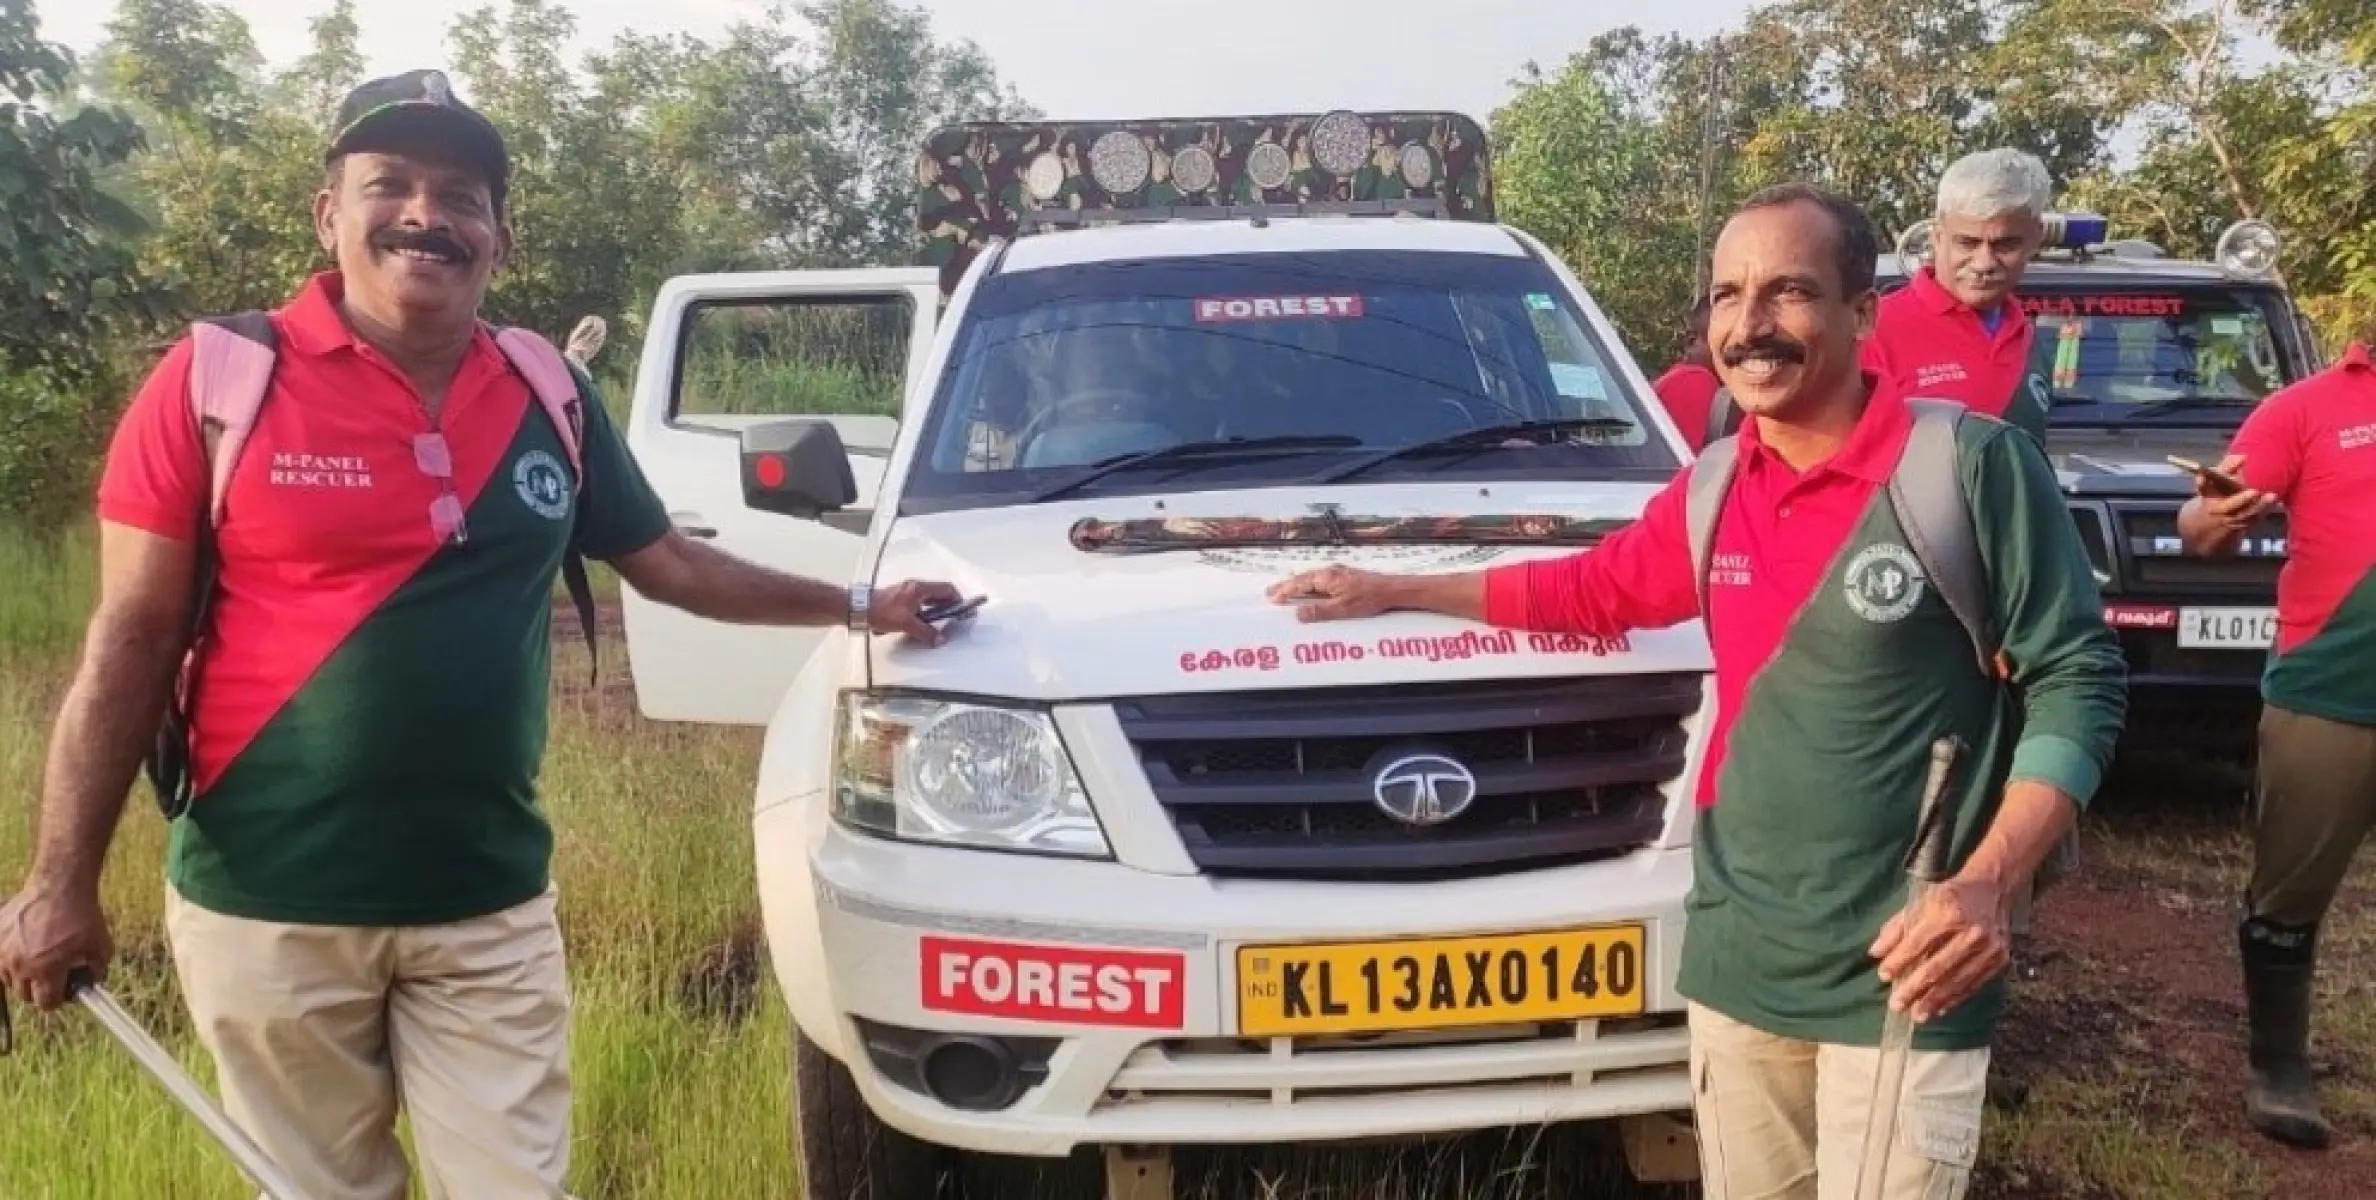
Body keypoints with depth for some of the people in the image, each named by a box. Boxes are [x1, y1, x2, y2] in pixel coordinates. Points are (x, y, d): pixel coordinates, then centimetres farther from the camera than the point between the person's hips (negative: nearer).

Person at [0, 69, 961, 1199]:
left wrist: (855, 606, 19)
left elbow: (669, 562, 16)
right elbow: (131, 642, -5)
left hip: (491, 908, 3)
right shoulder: (221, 380, -7)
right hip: (267, 909, -2)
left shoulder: (549, 399, 4)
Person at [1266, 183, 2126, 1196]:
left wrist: (1986, 884, -21)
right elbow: (1594, 589, 23)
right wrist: (1396, 592, 26)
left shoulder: (1975, 466, -10)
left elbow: (2079, 679, -9)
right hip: (1735, 966, 5)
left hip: (1902, 977, -5)